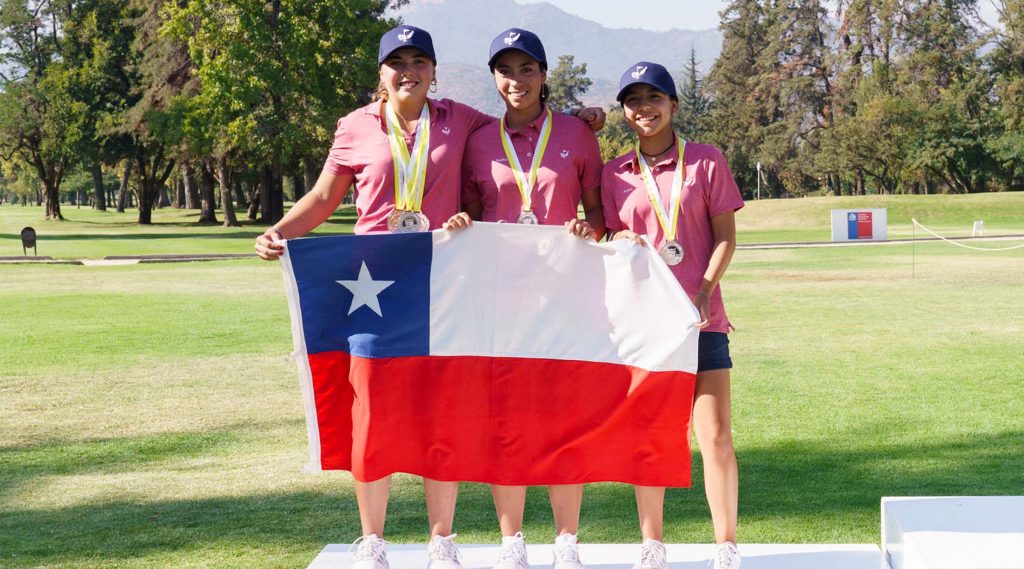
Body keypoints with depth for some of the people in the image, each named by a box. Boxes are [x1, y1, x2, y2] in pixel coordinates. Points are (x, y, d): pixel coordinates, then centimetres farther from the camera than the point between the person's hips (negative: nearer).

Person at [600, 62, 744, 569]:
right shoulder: (614, 173, 9)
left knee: (716, 435, -5)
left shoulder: (706, 161, 3)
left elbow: (725, 236, 1)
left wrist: (703, 291, -13)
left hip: (700, 317, -2)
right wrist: (622, 245, -11)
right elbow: (610, 240, 13)